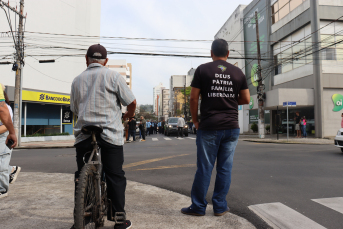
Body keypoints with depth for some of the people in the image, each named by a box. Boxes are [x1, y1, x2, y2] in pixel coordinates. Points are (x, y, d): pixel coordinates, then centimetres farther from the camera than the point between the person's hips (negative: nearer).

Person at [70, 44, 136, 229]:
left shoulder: (77, 80, 13)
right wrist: (129, 115, 20)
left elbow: (75, 109, 20)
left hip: (83, 135, 4)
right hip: (110, 134, -3)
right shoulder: (112, 75, 1)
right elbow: (131, 102, -1)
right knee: (115, 177, 5)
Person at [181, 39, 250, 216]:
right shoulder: (238, 72, 8)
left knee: (204, 168, 4)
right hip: (231, 127, 3)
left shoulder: (202, 70, 0)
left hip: (208, 127, -3)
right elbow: (246, 99, 9)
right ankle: (220, 207, 19)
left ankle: (198, 207, 16)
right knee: (225, 168, 9)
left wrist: (195, 120, 5)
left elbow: (193, 98, -4)